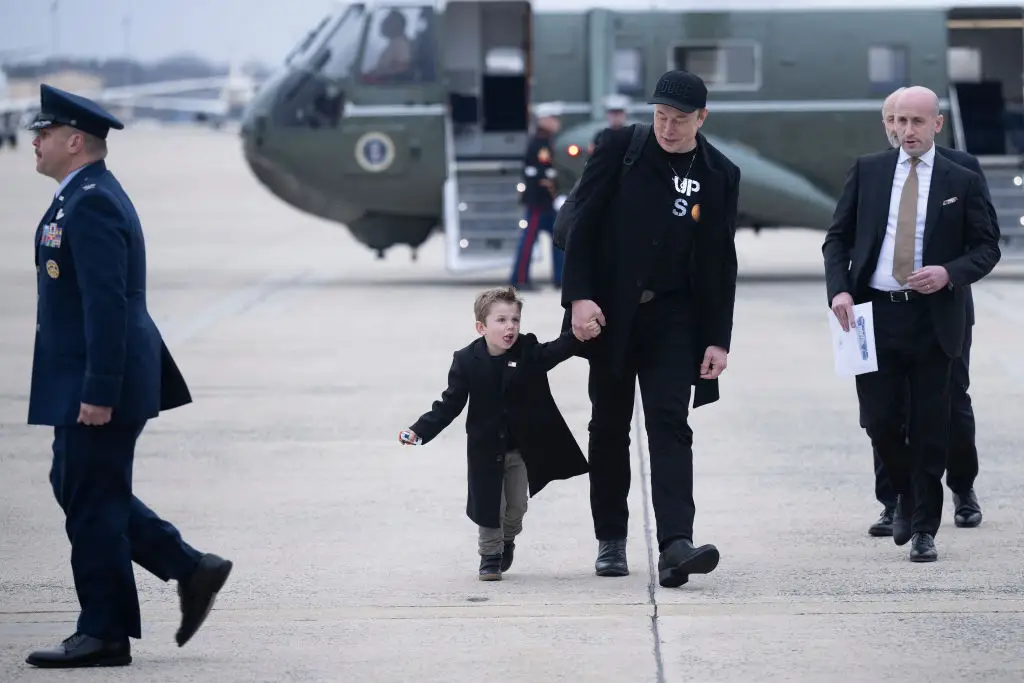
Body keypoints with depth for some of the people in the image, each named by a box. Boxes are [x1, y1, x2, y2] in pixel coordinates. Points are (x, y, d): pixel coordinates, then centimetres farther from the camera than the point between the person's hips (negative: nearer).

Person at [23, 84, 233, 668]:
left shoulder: (91, 204, -18)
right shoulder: (88, 196, 15)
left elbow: (107, 304, -24)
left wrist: (99, 393, -25)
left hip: (96, 386, -10)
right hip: (90, 383, 10)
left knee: (93, 504, -2)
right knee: (77, 490, 15)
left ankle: (104, 635, 7)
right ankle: (191, 569, 18)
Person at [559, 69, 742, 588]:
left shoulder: (720, 175, 2)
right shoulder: (620, 149, -3)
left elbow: (721, 265, 5)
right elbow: (583, 225, -4)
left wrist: (718, 339, 0)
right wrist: (579, 296, -14)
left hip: (673, 317, 0)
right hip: (611, 312, 0)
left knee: (670, 425, -11)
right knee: (609, 428, 7)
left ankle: (675, 545, -21)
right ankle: (610, 541, 18)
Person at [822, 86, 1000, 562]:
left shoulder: (962, 182, 4)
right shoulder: (867, 171, 8)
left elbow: (987, 248, 6)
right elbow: (838, 237, 8)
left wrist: (950, 273, -13)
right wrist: (839, 289, -7)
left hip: (932, 319, -1)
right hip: (875, 312, 1)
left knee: (930, 427, 1)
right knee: (878, 421, 0)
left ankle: (924, 529, 11)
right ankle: (906, 496, 28)